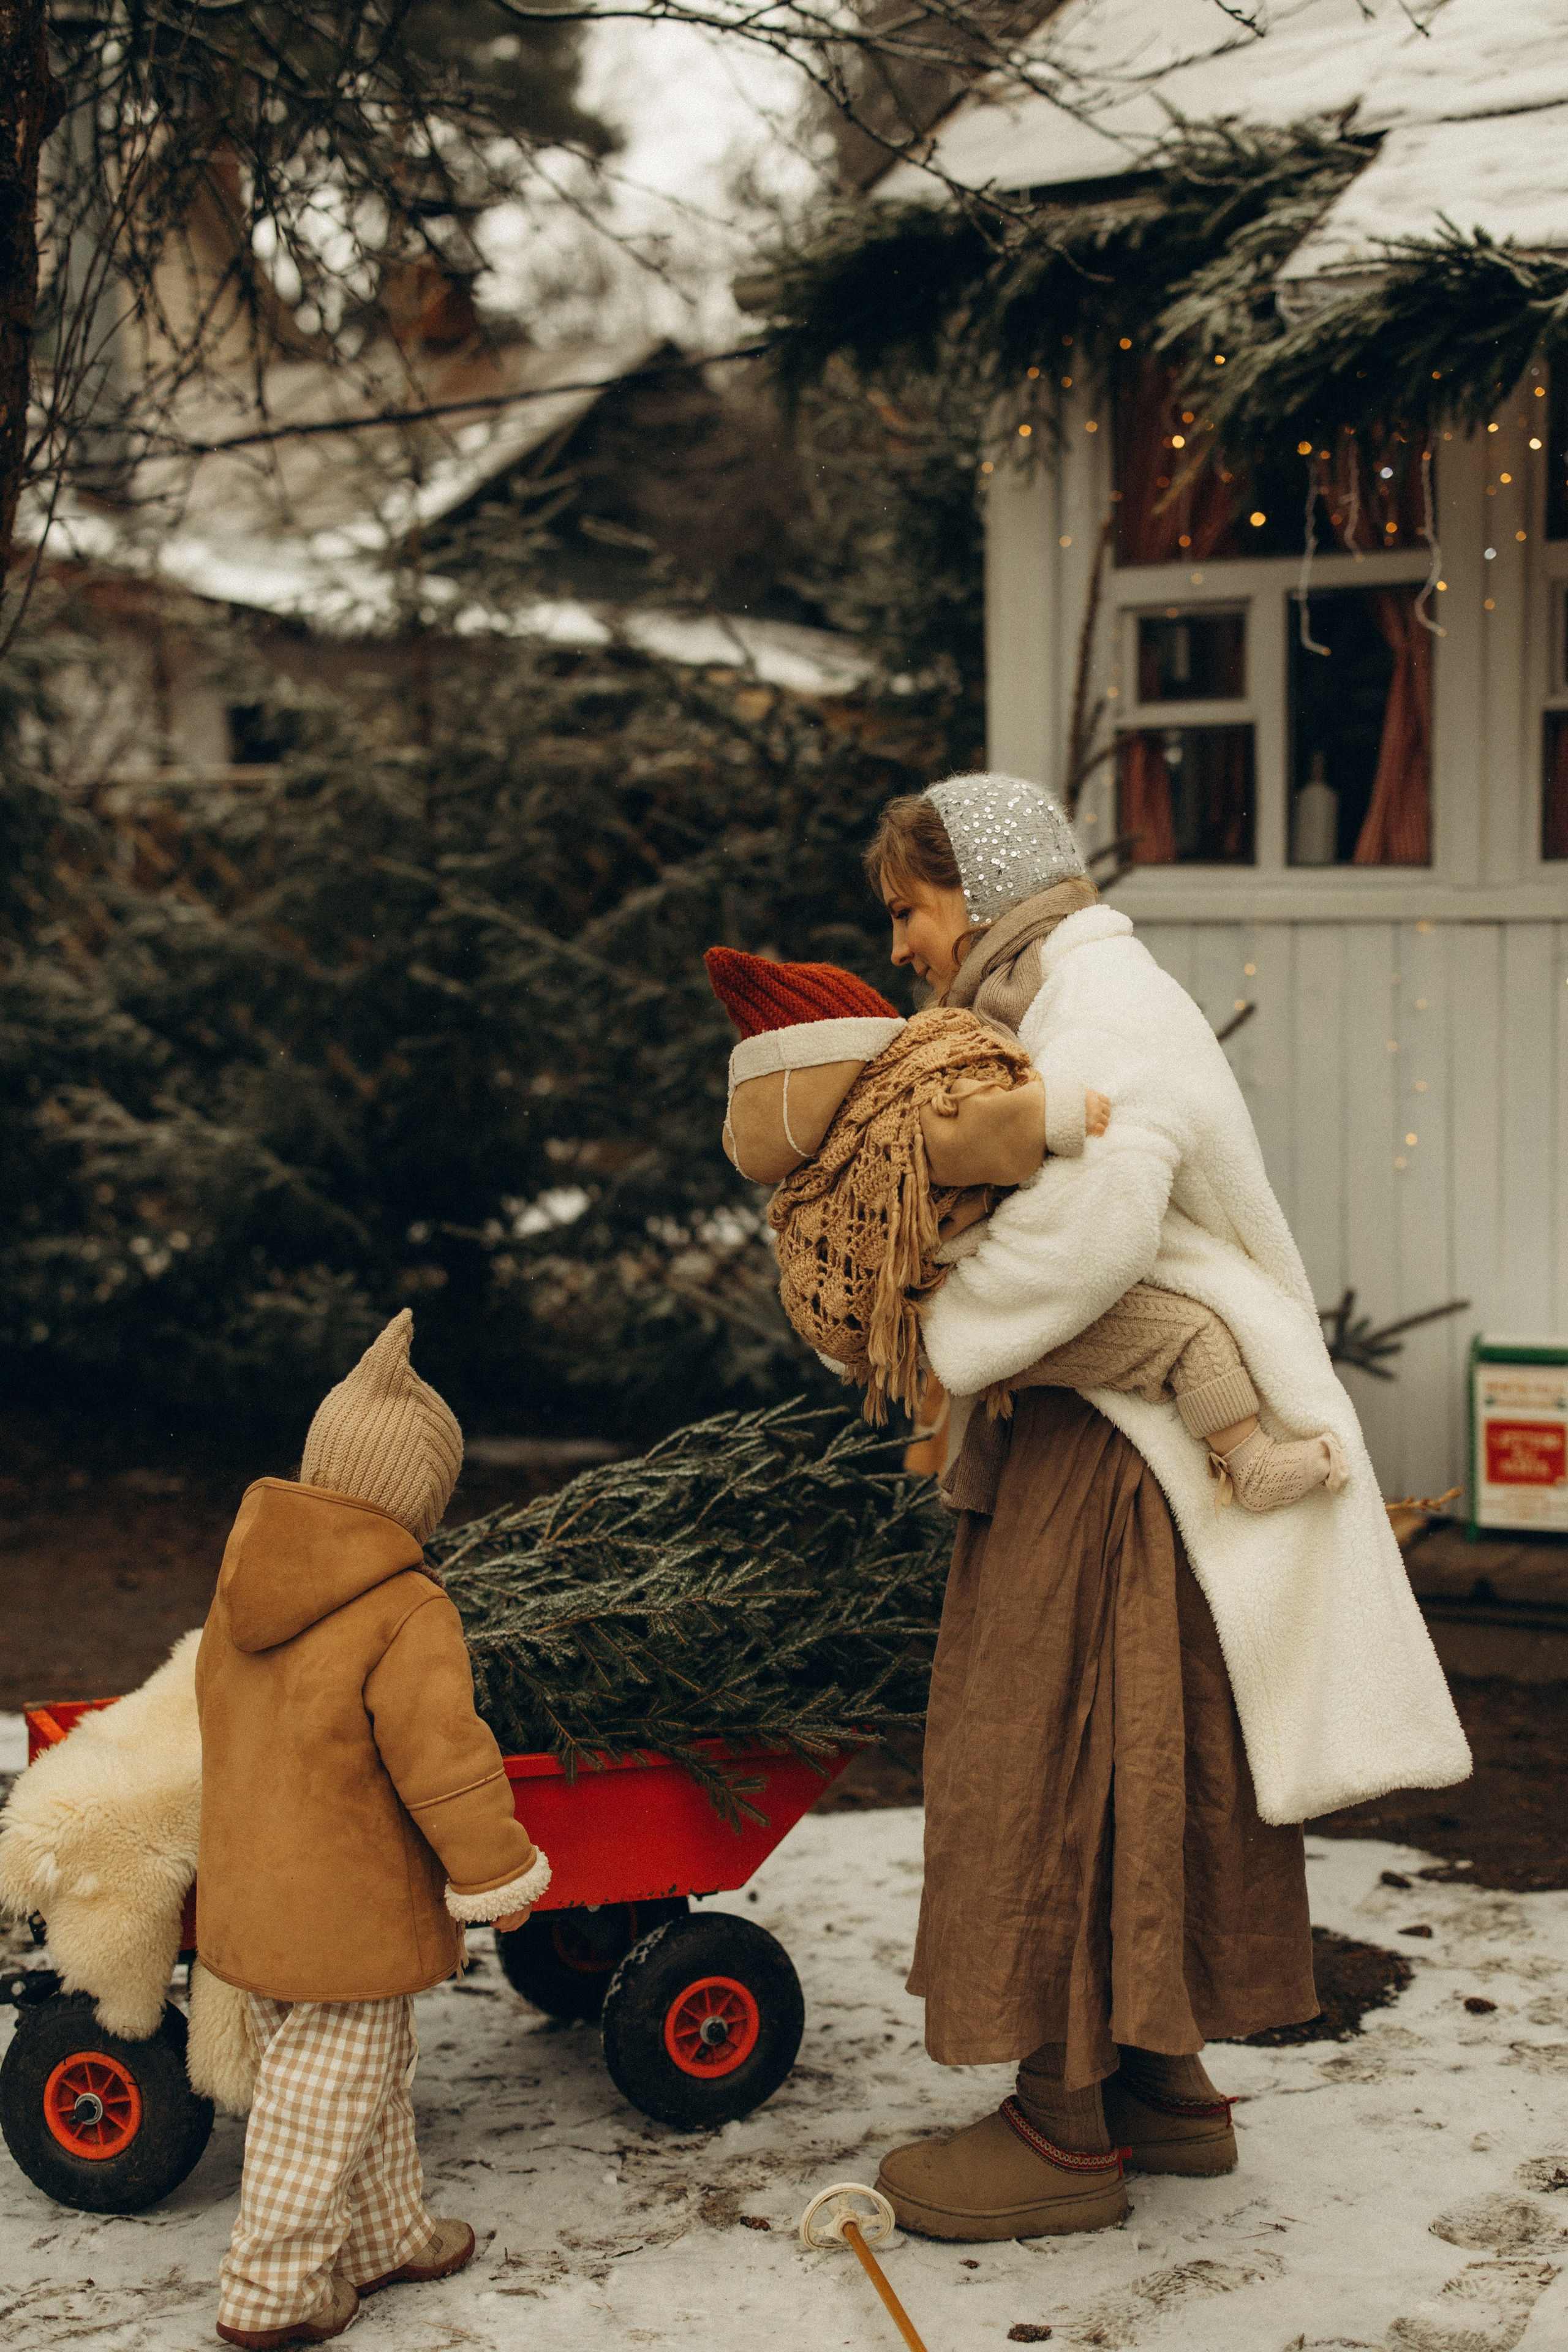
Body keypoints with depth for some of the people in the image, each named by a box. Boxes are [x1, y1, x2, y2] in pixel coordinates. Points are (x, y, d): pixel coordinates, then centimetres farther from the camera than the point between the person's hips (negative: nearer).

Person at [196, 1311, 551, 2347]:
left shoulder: (242, 1583, 3)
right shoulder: (409, 1615, -22)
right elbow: (444, 1761, -21)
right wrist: (497, 1871, -8)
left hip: (250, 1893, 8)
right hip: (349, 1912, -8)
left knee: (373, 2076, 22)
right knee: (327, 2096, 5)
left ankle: (390, 2236, 35)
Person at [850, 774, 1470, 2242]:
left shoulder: (1100, 1004, -13)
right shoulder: (1053, 1006, 21)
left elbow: (1088, 1216, -29)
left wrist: (941, 1341, -18)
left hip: (1125, 1451, -10)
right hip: (1091, 1441, 10)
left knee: (1059, 1759, -5)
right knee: (1138, 1773, 15)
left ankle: (1069, 2129, 3)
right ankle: (1164, 2084, 25)